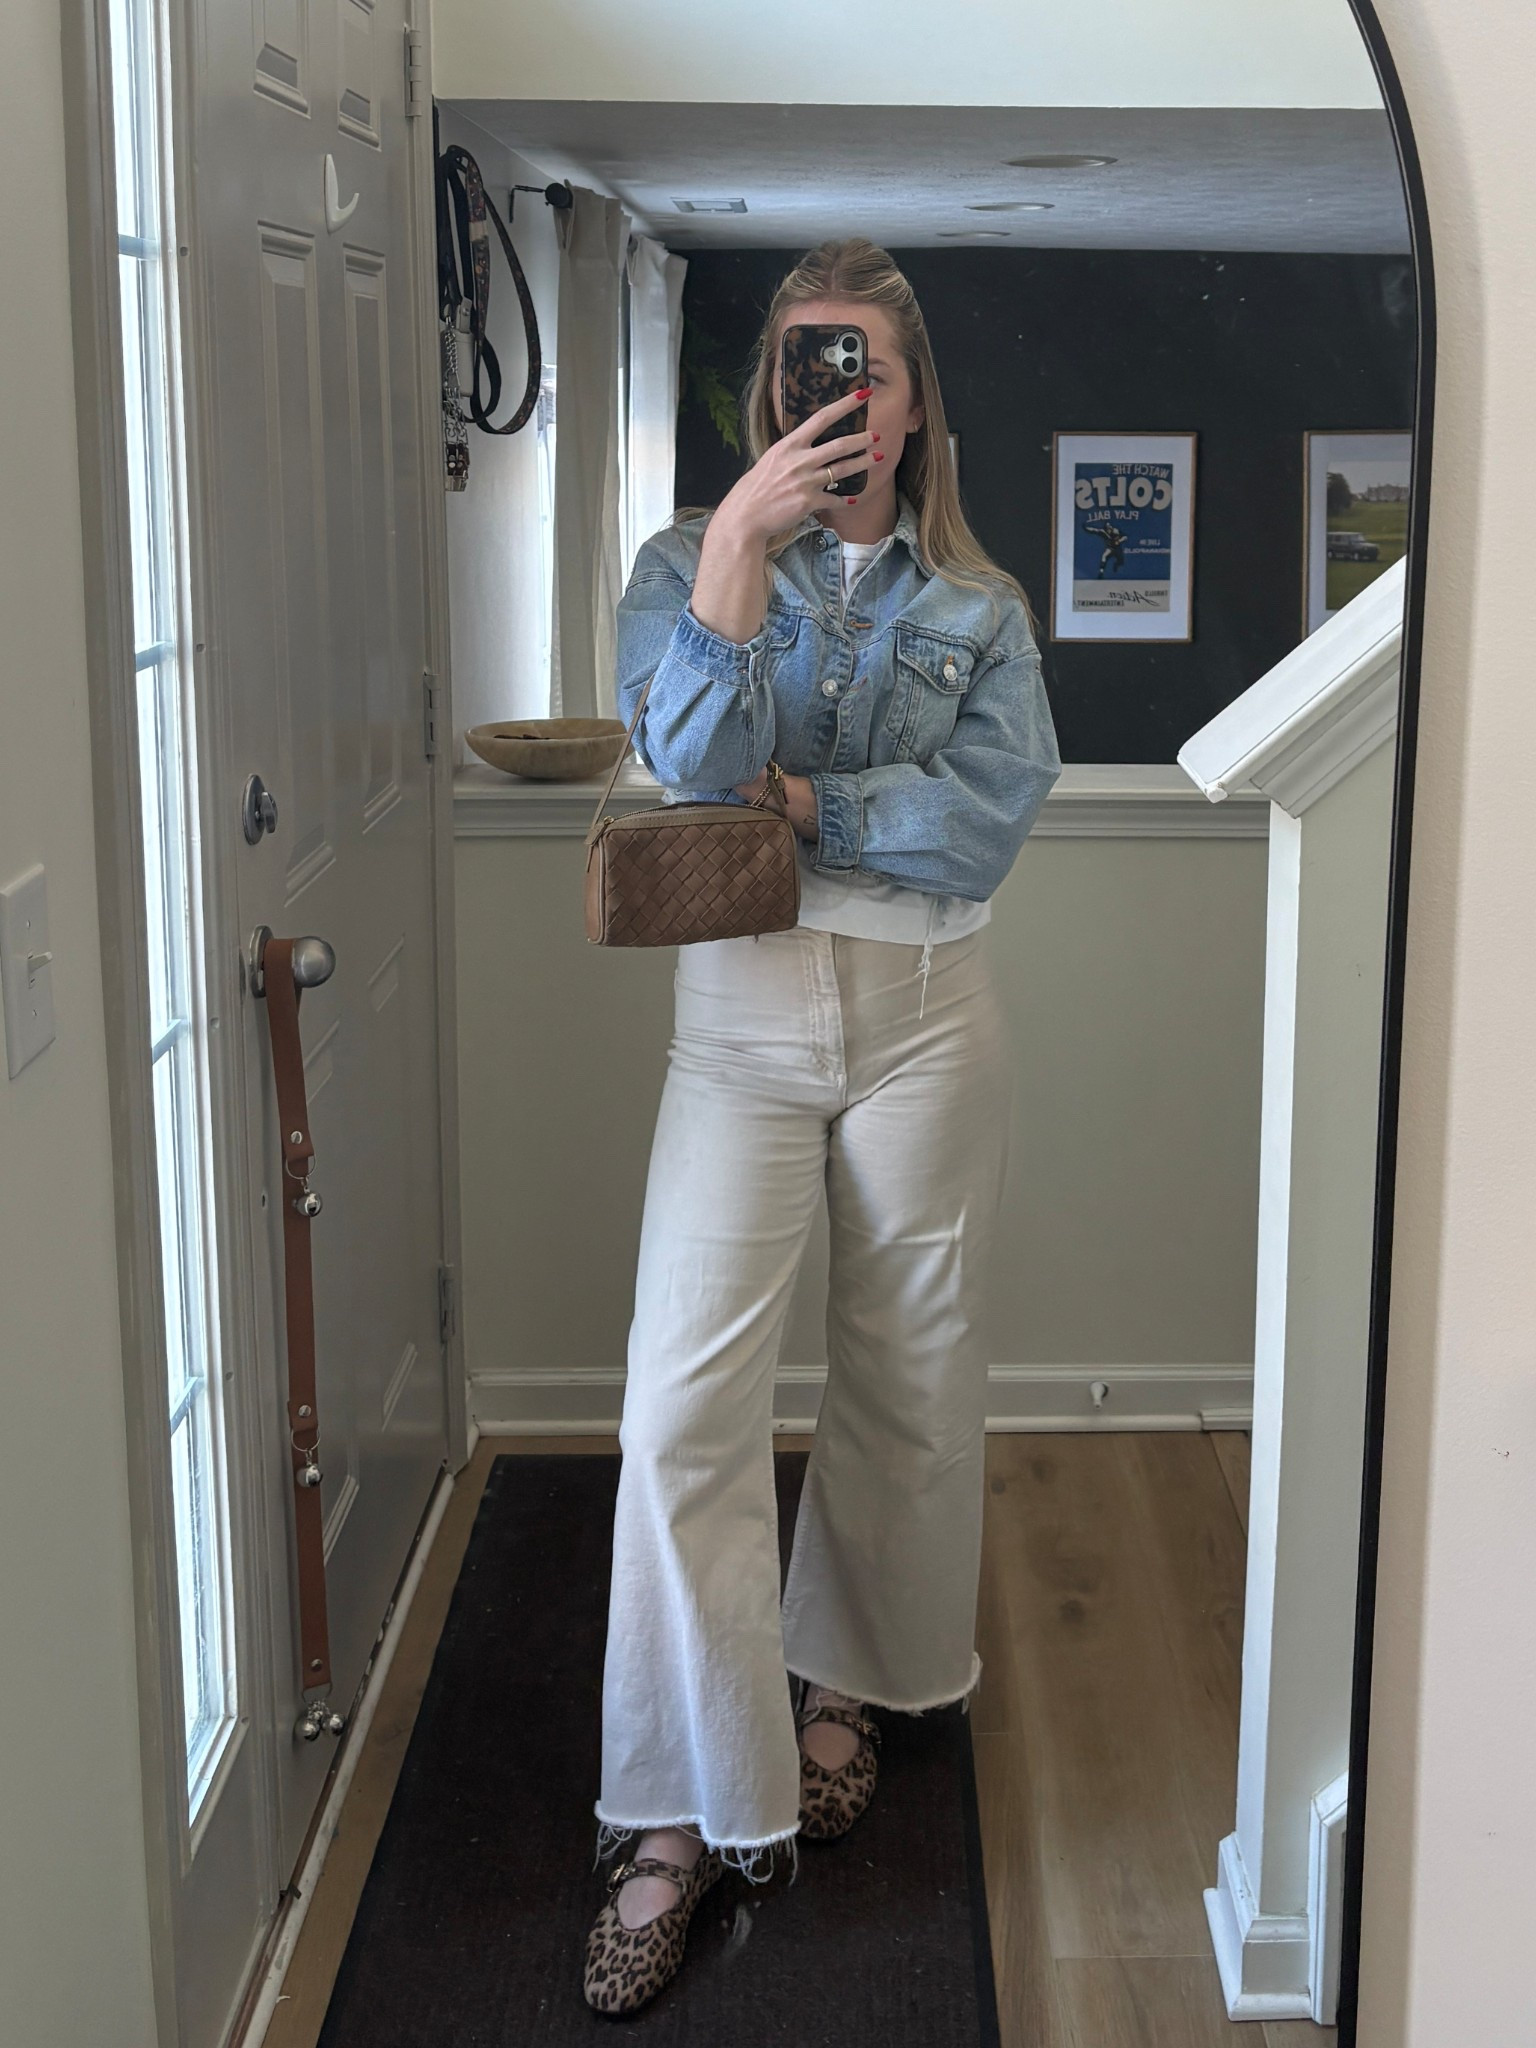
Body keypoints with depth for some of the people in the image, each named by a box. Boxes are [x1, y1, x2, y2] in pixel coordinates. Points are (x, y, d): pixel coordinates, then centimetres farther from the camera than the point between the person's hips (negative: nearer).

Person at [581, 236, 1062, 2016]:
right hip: (744, 1014, -1)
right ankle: (685, 1817, 0)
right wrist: (739, 543, -21)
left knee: (907, 1374, 11)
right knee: (683, 1404, -9)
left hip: (926, 1014, 2)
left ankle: (845, 1681, 36)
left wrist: (799, 803, -12)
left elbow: (992, 811, -8)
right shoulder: (686, 563, 4)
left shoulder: (978, 604, 7)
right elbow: (693, 760, -15)